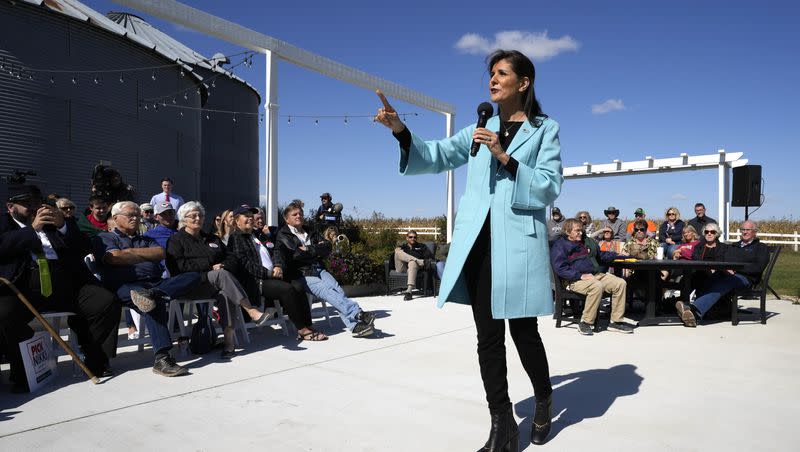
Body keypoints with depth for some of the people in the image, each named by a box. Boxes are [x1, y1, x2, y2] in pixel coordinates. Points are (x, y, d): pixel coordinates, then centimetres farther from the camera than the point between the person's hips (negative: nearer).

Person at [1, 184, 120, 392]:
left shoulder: (58, 221, 24)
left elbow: (83, 248, 12)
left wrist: (63, 226, -2)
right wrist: (33, 229, -8)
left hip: (66, 282, 2)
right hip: (23, 286, -2)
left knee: (107, 302, -18)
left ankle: (96, 362, -2)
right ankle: (23, 374, -12)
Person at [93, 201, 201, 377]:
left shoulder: (146, 240, 32)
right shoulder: (105, 238, 18)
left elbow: (161, 253, 9)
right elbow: (115, 257, -5)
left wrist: (131, 252, 1)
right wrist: (147, 255, 6)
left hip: (156, 282, 6)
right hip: (125, 286, -5)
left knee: (193, 276, -20)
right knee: (155, 303, -39)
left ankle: (151, 294, -43)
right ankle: (162, 358, -45)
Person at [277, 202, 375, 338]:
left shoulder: (310, 233, 27)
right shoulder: (283, 234, 10)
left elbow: (328, 246, 13)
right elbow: (295, 254, -8)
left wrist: (308, 250, 0)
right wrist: (316, 250, 4)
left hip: (319, 269, 4)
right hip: (301, 274, -4)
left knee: (337, 290, -25)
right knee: (327, 291, -29)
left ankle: (355, 325, -40)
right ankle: (358, 313, -42)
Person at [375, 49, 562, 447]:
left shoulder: (545, 129, 7)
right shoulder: (481, 128, 18)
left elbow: (550, 187, -4)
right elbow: (437, 156, 7)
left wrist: (505, 158, -14)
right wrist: (400, 130, -9)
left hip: (518, 241, -3)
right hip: (478, 240, 4)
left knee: (524, 332, 3)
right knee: (488, 336, 5)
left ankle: (544, 404, 32)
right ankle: (502, 426, 18)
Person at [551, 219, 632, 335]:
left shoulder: (587, 241, 22)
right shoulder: (559, 246, -3)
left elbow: (600, 255, 37)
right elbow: (560, 268, -15)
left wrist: (616, 255, 21)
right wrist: (581, 276, -23)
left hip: (596, 274, 8)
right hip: (575, 280, -8)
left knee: (620, 283, -8)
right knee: (597, 286, -35)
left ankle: (616, 321, -3)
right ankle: (585, 323, -24)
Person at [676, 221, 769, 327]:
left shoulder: (761, 248, 20)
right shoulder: (731, 246, 36)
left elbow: (758, 267, 1)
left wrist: (736, 269, -10)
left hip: (744, 277, -5)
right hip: (723, 274, 5)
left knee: (719, 286, -38)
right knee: (704, 285, -31)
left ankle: (694, 309, -58)